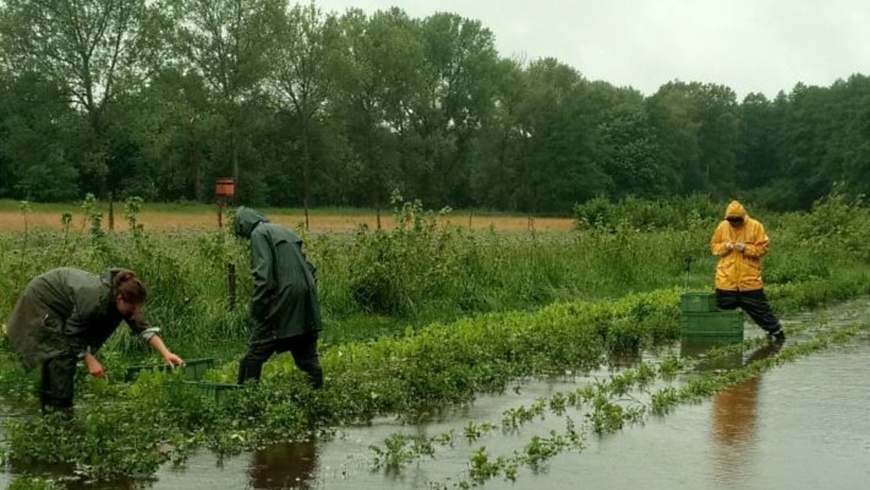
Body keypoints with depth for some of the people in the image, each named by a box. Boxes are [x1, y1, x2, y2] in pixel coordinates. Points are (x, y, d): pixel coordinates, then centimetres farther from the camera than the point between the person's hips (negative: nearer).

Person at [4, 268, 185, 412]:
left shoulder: (122, 300, -16)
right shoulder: (94, 299, -38)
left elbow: (143, 327, -14)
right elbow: (72, 332, -26)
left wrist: (166, 353, -23)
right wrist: (89, 360, -22)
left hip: (58, 305, 8)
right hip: (41, 299, -8)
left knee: (58, 353, 14)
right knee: (63, 351, -14)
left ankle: (48, 402, 28)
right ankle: (59, 409, -9)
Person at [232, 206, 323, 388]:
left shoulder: (259, 234, -3)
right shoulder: (283, 231, 21)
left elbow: (263, 275, -15)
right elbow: (309, 269, 21)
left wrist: (256, 308, -10)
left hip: (283, 299, -7)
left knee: (256, 352, 0)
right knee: (307, 354, 12)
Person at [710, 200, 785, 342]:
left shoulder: (756, 226, -4)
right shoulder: (722, 227, 4)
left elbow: (763, 247, -5)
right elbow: (713, 246, 10)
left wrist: (746, 248, -18)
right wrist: (724, 247, -10)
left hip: (749, 278, -2)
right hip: (726, 279, 2)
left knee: (759, 308, 3)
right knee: (724, 309, 7)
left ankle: (776, 332, 18)